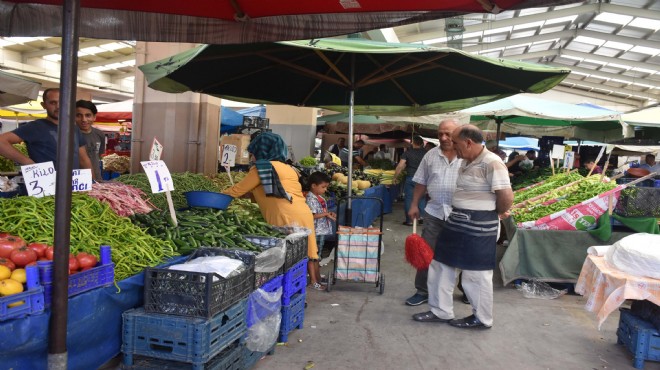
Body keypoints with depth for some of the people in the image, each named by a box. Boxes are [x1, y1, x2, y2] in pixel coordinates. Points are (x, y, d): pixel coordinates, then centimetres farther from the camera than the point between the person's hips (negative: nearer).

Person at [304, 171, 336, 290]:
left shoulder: (320, 198, 13)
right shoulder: (311, 199, -16)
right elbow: (312, 215, -22)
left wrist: (330, 214, 5)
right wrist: (326, 214, -18)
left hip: (322, 230, 10)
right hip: (315, 231, -9)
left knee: (318, 255, 17)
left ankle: (319, 277, 28)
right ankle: (313, 281, 4)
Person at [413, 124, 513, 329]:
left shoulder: (492, 163, -19)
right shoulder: (466, 162, 11)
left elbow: (506, 196, -23)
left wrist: (498, 213, -6)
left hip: (478, 227, -9)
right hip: (457, 222, 10)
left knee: (476, 273, 5)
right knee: (441, 265, 14)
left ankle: (482, 318, 25)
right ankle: (441, 311, 28)